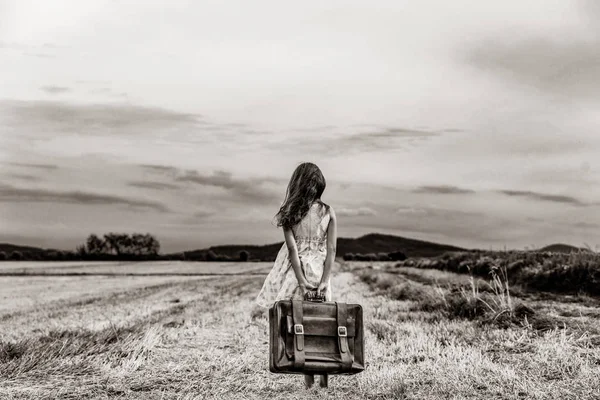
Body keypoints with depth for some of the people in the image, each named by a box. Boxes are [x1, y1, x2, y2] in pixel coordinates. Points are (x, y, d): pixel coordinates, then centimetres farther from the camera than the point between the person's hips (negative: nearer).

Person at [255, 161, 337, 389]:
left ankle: (308, 375, 5)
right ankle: (324, 372, 10)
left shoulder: (289, 213, -6)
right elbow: (331, 250, -7)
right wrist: (325, 281, -8)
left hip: (295, 273, -1)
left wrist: (302, 282, -12)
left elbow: (292, 249, -11)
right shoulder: (328, 212, -2)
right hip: (319, 273, 2)